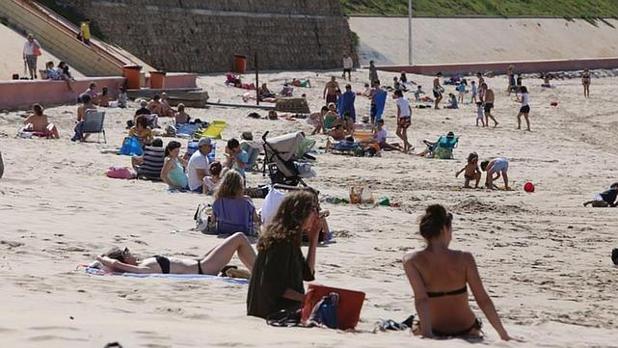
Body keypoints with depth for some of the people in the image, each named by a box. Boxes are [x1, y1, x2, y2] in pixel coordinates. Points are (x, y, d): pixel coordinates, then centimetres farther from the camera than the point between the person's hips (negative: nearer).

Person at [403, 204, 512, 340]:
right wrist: (503, 334, -7)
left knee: (415, 328, 37)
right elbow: (483, 300, -13)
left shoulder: (411, 261, -15)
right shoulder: (464, 259, -14)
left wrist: (427, 333, -26)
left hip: (435, 331, -1)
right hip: (467, 331, 1)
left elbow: (421, 299, -25)